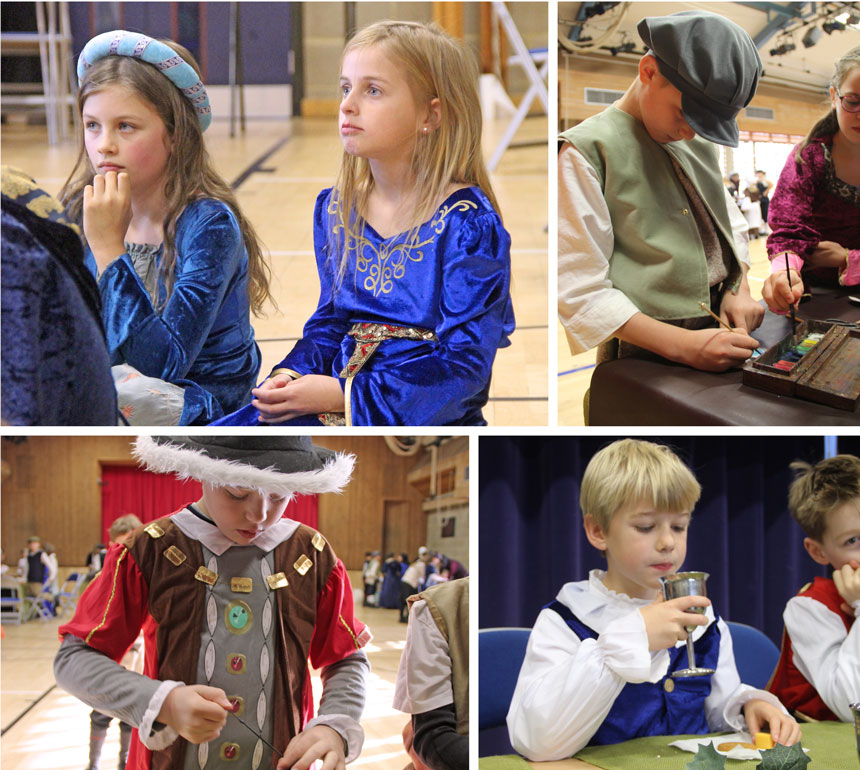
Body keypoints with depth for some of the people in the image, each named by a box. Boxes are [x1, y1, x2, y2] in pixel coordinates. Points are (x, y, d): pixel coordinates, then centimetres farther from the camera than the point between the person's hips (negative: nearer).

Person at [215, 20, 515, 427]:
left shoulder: (468, 225, -13)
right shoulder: (334, 209, 10)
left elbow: (462, 366, -16)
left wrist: (343, 394, -21)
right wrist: (289, 376, -4)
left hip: (423, 417, -6)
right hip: (337, 399, 7)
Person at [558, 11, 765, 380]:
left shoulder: (700, 140, 16)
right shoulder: (587, 150, -8)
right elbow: (580, 291, -13)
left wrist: (740, 290, 5)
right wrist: (684, 345, -21)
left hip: (722, 331, 7)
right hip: (647, 352, -7)